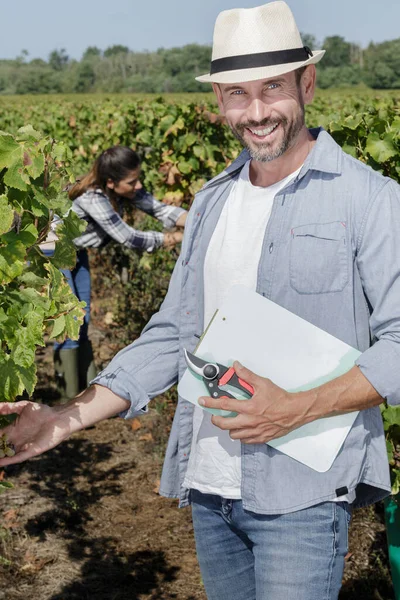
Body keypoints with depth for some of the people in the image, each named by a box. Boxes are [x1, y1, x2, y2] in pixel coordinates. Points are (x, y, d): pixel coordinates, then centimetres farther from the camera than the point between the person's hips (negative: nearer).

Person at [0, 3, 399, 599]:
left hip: (302, 489, -5)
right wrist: (68, 417, 2)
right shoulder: (212, 203, 11)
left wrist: (299, 409, -24)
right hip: (209, 486, 6)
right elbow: (173, 333, 12)